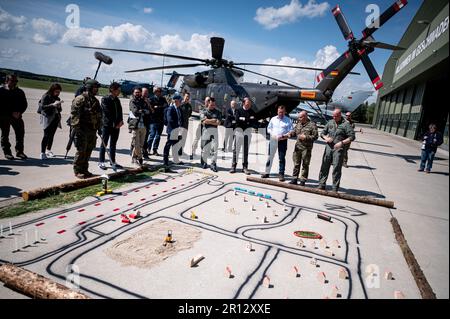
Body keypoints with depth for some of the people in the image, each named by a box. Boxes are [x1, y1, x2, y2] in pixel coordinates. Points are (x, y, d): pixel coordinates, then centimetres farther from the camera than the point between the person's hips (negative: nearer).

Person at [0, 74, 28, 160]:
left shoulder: (19, 92, 12)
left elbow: (24, 104, 10)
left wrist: (19, 112, -6)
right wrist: (11, 113, -14)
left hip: (17, 116, 3)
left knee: (20, 133, 1)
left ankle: (19, 151, 11)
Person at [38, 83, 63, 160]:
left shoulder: (57, 98, 14)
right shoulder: (46, 97, -4)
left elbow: (59, 110, 19)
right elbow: (42, 106, -12)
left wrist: (59, 106, -4)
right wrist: (53, 105, -20)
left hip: (55, 119, 6)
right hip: (47, 119, -6)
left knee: (51, 135, 9)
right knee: (46, 135, -11)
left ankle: (48, 150, 21)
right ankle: (42, 153, -11)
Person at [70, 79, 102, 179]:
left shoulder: (95, 101, 16)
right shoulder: (80, 99, -9)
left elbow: (99, 115, 23)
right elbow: (74, 114, -14)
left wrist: (99, 127, 19)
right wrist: (76, 127, -20)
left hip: (92, 130, 8)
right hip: (82, 130, -7)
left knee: (88, 151, 11)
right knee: (81, 151, -3)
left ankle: (84, 169, 22)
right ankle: (77, 171, 9)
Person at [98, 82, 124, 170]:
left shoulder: (117, 100, 13)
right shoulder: (105, 99, -8)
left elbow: (120, 111, 14)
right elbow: (107, 113, -13)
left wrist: (120, 121, -4)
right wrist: (115, 124, -13)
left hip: (116, 125, 6)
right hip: (107, 125, -6)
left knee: (113, 144, 12)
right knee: (104, 144, 3)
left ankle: (113, 161, 20)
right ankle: (101, 162, 12)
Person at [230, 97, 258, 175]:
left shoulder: (252, 112, 9)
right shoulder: (239, 110, 2)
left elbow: (254, 123, -2)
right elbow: (237, 119, -13)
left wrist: (244, 119, -12)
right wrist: (248, 120, -10)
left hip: (248, 132, 2)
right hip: (239, 130, -2)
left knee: (246, 150, 5)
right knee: (236, 149, -1)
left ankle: (245, 167, 10)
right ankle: (233, 166, 5)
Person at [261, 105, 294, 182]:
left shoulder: (288, 120, 2)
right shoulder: (273, 119, 10)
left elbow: (291, 131, -2)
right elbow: (269, 129, 13)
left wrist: (282, 136, -18)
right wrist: (273, 135, -6)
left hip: (283, 140, -2)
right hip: (273, 140, 2)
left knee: (282, 158, 1)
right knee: (270, 156, 5)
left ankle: (281, 174, 8)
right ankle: (267, 172, 13)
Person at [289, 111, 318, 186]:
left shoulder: (312, 125, -7)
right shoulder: (298, 124, 11)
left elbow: (315, 137, -8)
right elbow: (294, 133, 18)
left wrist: (305, 137, -16)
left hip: (306, 148, -5)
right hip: (298, 147, 5)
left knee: (305, 165, 3)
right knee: (296, 164, 10)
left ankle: (303, 180, 11)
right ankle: (295, 179, 19)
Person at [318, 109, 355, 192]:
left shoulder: (346, 124, -1)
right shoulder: (330, 123, 13)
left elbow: (352, 137, -6)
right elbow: (322, 133, 17)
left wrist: (341, 142, -17)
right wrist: (326, 138, -5)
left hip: (338, 149, -4)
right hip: (328, 148, 4)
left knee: (337, 169, -2)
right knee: (324, 167, 6)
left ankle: (335, 189, 5)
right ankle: (321, 185, 15)